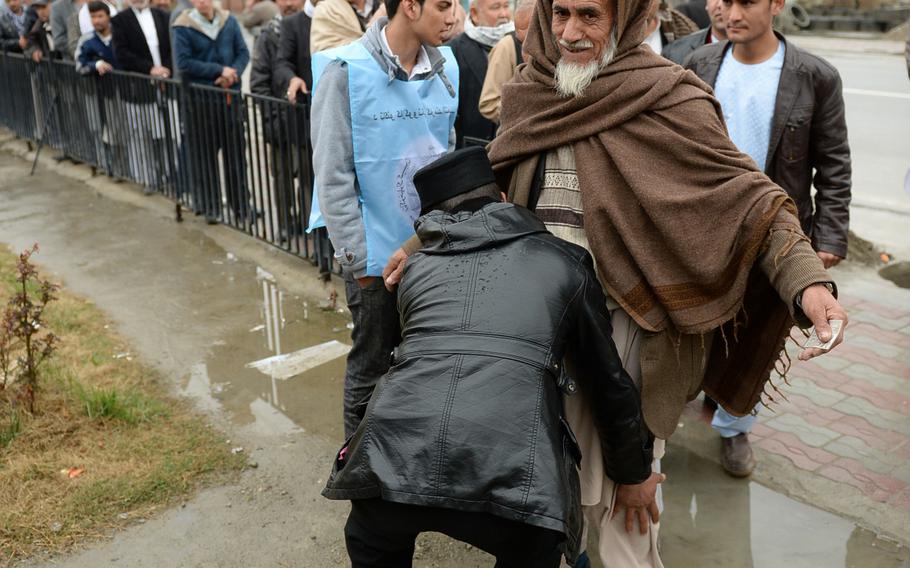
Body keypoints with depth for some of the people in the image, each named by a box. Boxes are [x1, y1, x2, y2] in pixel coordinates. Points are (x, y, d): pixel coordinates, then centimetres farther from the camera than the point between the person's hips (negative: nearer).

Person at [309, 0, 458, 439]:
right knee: (372, 370, 10)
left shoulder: (444, 67, 2)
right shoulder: (346, 70, -13)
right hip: (377, 252, -5)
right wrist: (357, 258, -12)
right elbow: (333, 176, -12)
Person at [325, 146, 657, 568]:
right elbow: (609, 380, 24)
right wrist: (634, 471, 40)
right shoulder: (564, 260, 20)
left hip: (395, 457, 3)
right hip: (509, 470, -2)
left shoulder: (417, 266, 26)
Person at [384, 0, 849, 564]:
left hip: (629, 319, -5)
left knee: (620, 490, 4)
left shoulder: (666, 97, -12)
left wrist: (807, 280, -27)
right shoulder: (529, 92, 5)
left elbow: (747, 193, -14)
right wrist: (423, 241, 19)